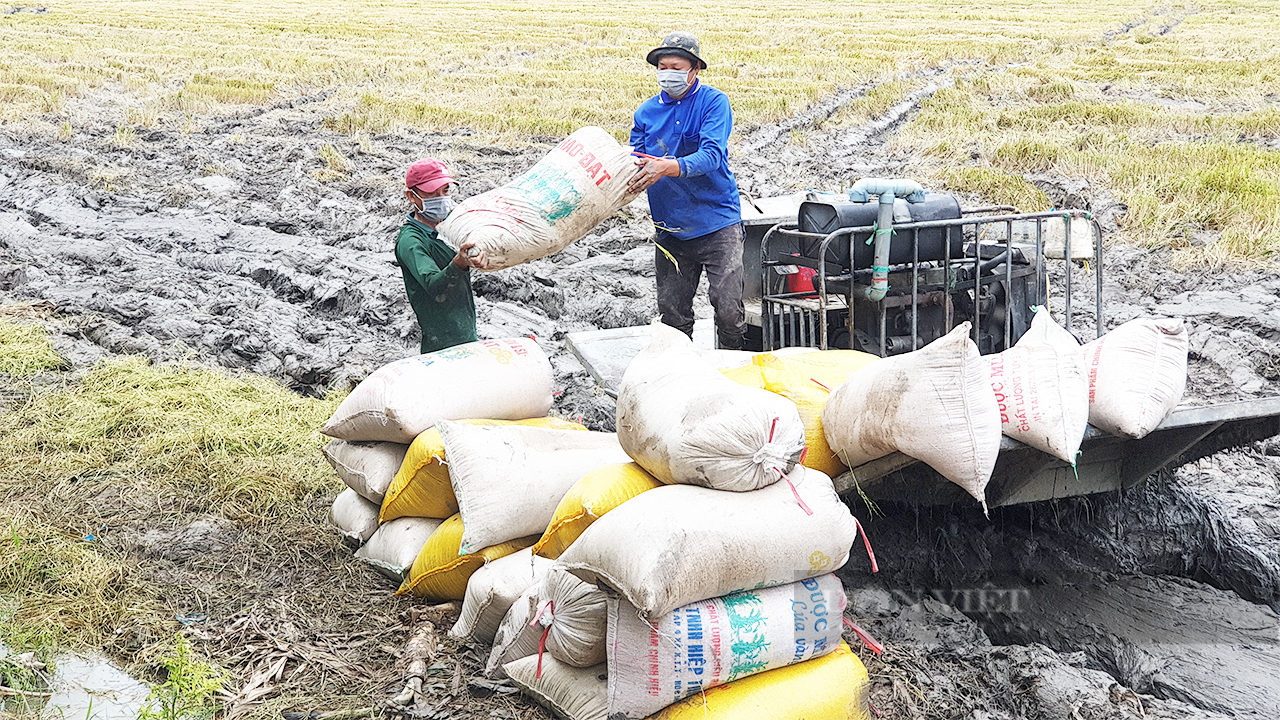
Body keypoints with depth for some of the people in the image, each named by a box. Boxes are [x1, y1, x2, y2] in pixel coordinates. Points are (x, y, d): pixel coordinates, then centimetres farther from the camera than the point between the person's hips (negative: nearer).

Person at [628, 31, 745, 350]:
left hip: (717, 223, -4)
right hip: (670, 227, 4)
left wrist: (667, 167, -34)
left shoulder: (714, 102, -5)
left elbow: (711, 156, -19)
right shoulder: (647, 111, 9)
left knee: (728, 306, -8)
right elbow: (636, 161, 8)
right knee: (672, 311, 8)